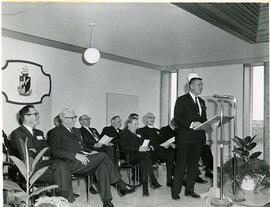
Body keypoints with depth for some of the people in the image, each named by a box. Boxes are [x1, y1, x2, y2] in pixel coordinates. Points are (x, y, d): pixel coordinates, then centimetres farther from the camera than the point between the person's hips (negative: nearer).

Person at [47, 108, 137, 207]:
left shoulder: (76, 130, 28)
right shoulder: (56, 132, 1)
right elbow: (56, 151, -11)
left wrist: (91, 152, 7)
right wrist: (76, 155, -22)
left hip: (83, 160, 8)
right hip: (70, 164, -8)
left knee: (102, 166, -23)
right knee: (103, 156, -21)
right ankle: (121, 186, -13)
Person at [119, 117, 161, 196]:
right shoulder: (123, 133, 4)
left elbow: (144, 143, 23)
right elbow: (124, 148, -10)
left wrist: (147, 147, -1)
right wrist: (138, 149, -18)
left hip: (141, 154, 6)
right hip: (130, 156, -6)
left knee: (144, 161, -28)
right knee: (147, 155, -32)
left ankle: (145, 188, -25)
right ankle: (154, 181, -32)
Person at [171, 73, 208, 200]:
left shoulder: (201, 102, 19)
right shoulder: (181, 100, -3)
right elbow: (177, 118, -12)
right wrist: (191, 124, -22)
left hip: (198, 139, 7)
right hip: (185, 138, -6)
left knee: (194, 165, 10)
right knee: (181, 165, -3)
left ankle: (189, 189, 20)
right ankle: (175, 191, 5)